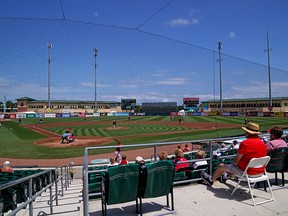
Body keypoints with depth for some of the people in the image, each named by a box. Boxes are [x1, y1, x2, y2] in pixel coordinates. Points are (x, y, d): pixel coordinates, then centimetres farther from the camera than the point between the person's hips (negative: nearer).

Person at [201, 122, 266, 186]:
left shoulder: (246, 143, -22)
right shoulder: (262, 143, 4)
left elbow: (235, 161, -18)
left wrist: (235, 162, 5)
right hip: (260, 171, 8)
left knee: (221, 166, 10)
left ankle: (211, 179, 35)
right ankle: (225, 176, 52)